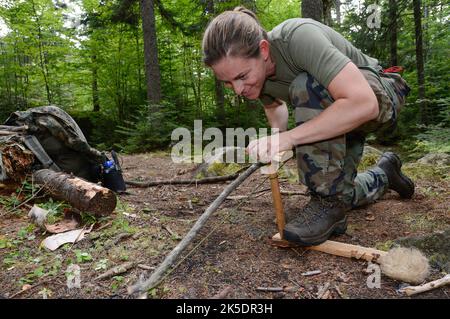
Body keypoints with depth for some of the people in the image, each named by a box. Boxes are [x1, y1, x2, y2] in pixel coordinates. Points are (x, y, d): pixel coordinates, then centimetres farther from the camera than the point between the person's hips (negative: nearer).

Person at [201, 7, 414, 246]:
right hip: (333, 111, 7)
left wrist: (289, 137, -42)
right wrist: (275, 141, -6)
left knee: (307, 86, -38)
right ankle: (384, 172, 36)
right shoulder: (255, 75, -12)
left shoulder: (298, 36, -34)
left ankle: (330, 198, -25)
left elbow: (363, 103, -42)